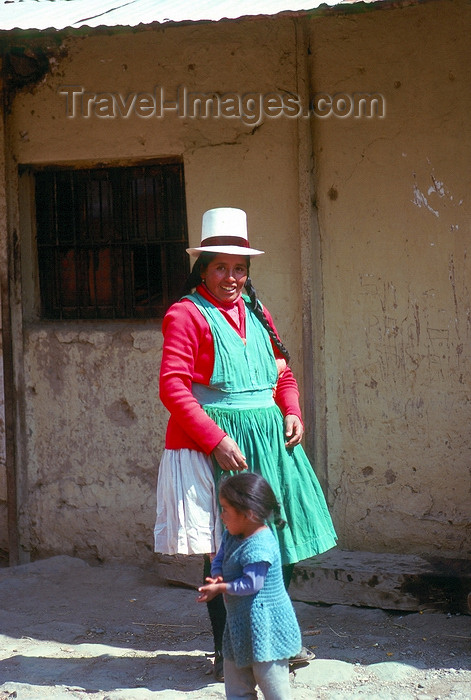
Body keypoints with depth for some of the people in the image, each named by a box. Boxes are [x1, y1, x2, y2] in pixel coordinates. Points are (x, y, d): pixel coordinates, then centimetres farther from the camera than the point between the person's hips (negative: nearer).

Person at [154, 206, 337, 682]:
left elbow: (283, 373, 24)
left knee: (281, 541, 10)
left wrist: (291, 413, 4)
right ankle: (225, 651, 10)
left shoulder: (257, 313, 17)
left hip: (267, 438, 7)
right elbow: (172, 387, -13)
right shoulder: (186, 314, -5)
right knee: (222, 550, -2)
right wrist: (216, 440, -19)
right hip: (213, 443, -7)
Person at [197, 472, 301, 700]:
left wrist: (220, 588, -15)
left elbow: (251, 584, -26)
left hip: (264, 625, -10)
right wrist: (218, 577, -7)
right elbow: (219, 560, 14)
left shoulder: (259, 546, -25)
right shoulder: (232, 536, 5)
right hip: (240, 623, 10)